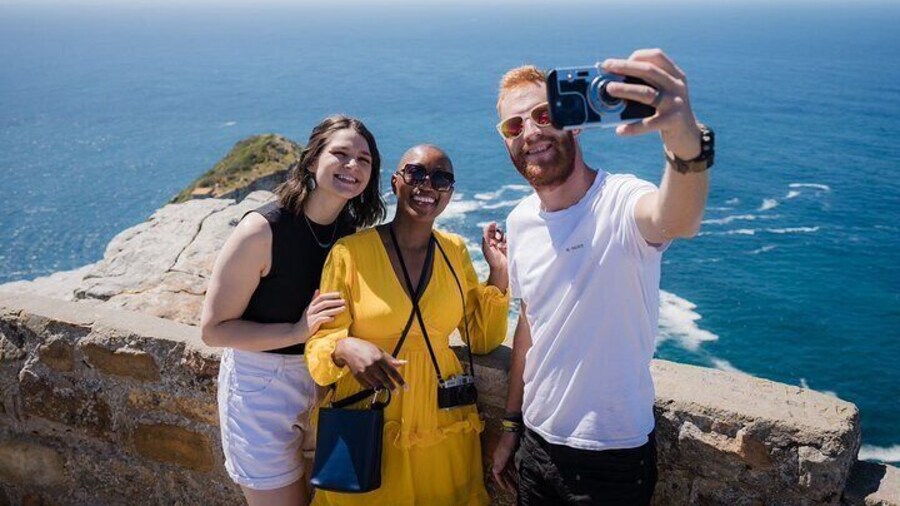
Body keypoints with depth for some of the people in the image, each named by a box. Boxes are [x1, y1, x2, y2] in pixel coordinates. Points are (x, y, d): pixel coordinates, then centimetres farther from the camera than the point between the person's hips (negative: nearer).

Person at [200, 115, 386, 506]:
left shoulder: (352, 231, -3)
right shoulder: (262, 229, -21)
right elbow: (214, 329, -18)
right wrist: (299, 330, -27)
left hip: (323, 379, 6)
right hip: (262, 386, -5)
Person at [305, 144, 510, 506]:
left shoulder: (455, 251, 4)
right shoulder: (350, 252, -9)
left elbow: (483, 339, 8)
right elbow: (320, 340, -8)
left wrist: (498, 272, -3)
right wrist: (346, 348, -29)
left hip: (443, 428, 4)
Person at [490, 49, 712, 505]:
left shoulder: (619, 202, -21)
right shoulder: (521, 222, 0)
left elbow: (676, 221, -44)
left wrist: (686, 144, -65)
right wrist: (512, 425, 15)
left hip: (614, 457, -5)